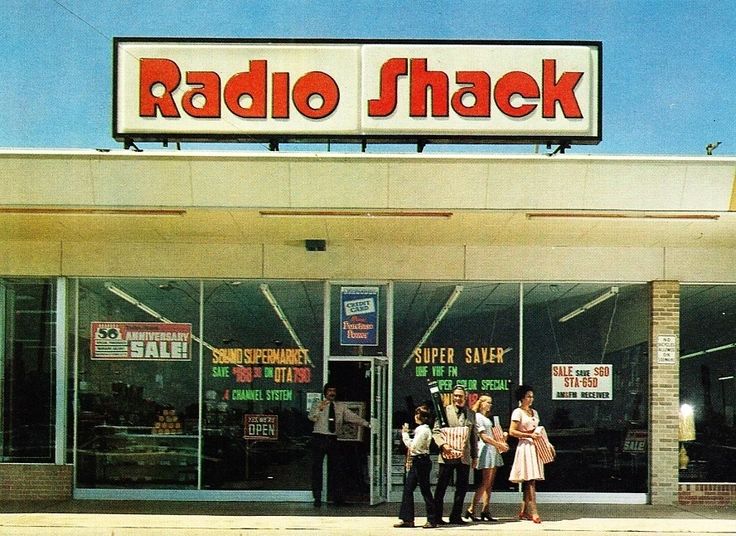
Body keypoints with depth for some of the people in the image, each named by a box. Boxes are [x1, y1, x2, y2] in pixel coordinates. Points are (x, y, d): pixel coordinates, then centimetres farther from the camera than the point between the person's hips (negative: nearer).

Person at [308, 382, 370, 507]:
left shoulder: (341, 407, 12)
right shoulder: (318, 406, 3)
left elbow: (352, 417, 4)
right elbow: (312, 417, -13)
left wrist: (366, 424, -7)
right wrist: (319, 409, -29)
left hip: (333, 440, 3)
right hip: (319, 439, -3)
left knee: (335, 468, 5)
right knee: (317, 468, -2)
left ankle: (337, 497, 10)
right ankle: (317, 498, 2)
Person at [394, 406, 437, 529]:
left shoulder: (423, 430, -15)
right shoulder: (421, 429, 15)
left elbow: (413, 446, -19)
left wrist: (405, 433, -10)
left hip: (421, 461, -10)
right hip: (416, 462, 10)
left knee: (425, 490, -3)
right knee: (408, 489, 8)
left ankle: (432, 520, 4)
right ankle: (407, 519, 10)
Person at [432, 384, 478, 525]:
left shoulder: (471, 414, 14)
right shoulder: (444, 410, 1)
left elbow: (474, 436, 18)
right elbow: (436, 431, -3)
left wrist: (475, 456, 15)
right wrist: (443, 444, -20)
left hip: (465, 457, 4)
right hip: (448, 455, -4)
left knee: (462, 487, 5)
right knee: (441, 487, 0)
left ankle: (456, 516, 14)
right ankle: (437, 517, 6)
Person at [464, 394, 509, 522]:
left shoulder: (486, 418, 21)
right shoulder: (477, 417, -8)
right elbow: (484, 436, -13)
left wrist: (501, 444, 7)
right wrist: (499, 444, -10)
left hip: (493, 450, 9)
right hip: (485, 449, -9)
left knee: (490, 483, 6)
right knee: (485, 482, -12)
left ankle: (485, 510, 7)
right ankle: (471, 510, -10)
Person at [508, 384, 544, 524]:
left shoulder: (534, 412, 19)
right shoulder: (518, 412, -5)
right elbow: (512, 432, -11)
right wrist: (529, 435, -17)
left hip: (535, 447, 8)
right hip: (525, 446, -8)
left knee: (528, 481, 8)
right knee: (530, 480, -14)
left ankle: (524, 511, 13)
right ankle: (533, 512, -20)